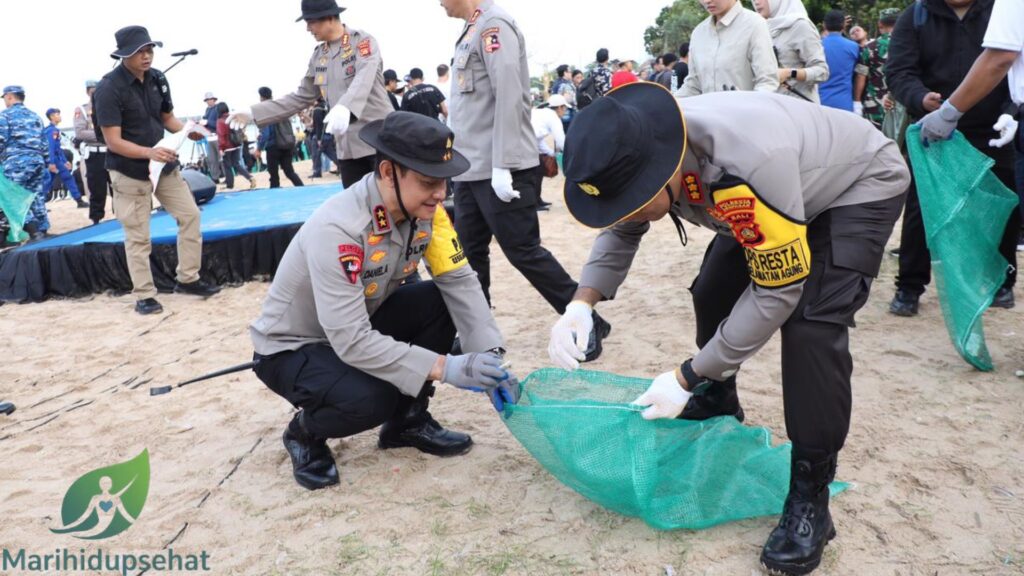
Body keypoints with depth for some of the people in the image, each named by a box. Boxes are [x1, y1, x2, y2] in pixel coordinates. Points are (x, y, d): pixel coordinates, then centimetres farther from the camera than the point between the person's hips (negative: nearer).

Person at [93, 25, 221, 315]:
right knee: (138, 236, 1)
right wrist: (148, 152, -35)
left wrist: (188, 131, -9)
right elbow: (113, 141, -20)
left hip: (165, 164, 6)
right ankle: (144, 296, 13)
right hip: (130, 171, -6)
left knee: (190, 215, 8)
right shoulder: (109, 88, -18)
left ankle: (188, 279, 20)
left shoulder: (157, 78, 0)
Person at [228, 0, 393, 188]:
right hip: (348, 147, 6)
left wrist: (344, 108, -45)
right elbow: (300, 97, 15)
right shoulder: (318, 56, 12)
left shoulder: (363, 41, -6)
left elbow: (363, 81, -24)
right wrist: (253, 113, 8)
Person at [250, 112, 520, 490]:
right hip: (290, 348, -6)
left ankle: (408, 421, 4)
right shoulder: (336, 229, -35)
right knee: (369, 398, -33)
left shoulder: (424, 210, -15)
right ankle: (305, 433, 3)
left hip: (361, 325, 7)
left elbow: (460, 281, -15)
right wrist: (444, 367, -39)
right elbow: (352, 342, -37)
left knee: (438, 302, -16)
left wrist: (490, 358, -27)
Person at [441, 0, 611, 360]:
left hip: (501, 171, -9)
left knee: (524, 252, -5)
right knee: (469, 254, 11)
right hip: (471, 170, 9)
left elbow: (509, 97, -20)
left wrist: (501, 166, -23)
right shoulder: (472, 31, 16)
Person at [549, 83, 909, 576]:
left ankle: (810, 497, -10)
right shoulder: (637, 157, -21)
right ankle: (718, 405, 32)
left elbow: (778, 291, -34)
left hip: (860, 185, -7)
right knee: (713, 292, 5)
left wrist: (686, 378, -29)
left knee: (811, 325, -23)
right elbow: (620, 232, -2)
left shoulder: (749, 164, -44)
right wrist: (582, 303, -21)